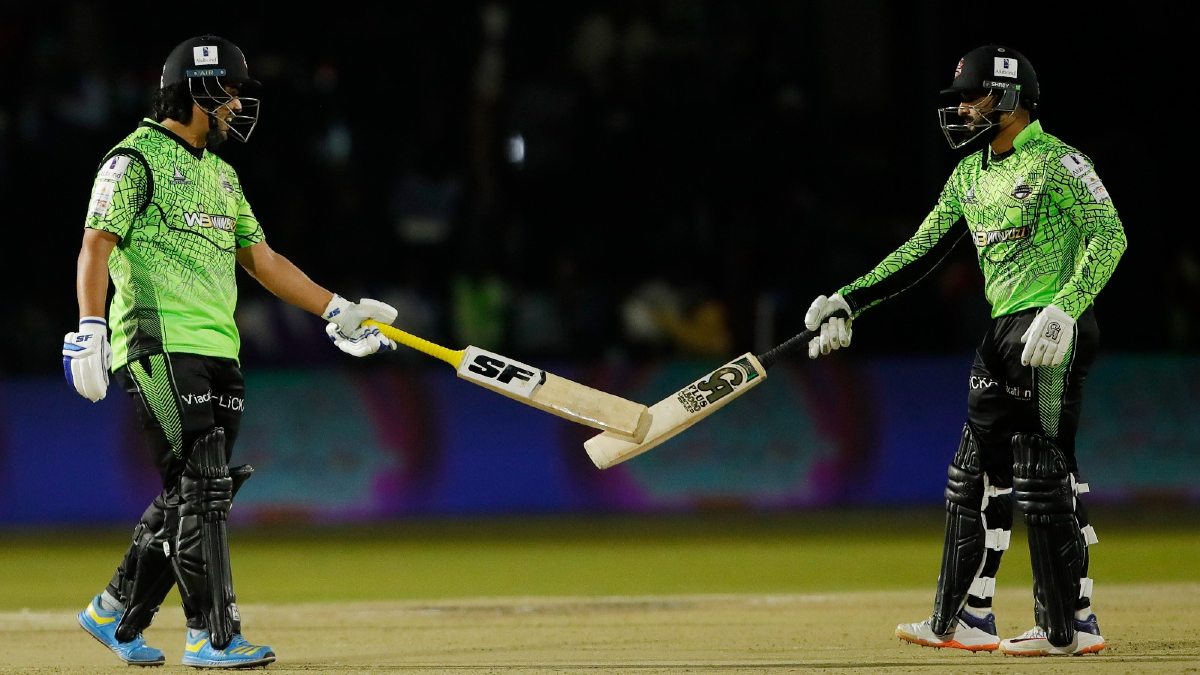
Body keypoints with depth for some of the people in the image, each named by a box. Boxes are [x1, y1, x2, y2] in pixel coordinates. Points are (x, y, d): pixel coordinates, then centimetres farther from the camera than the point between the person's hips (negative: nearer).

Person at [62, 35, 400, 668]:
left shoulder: (220, 172, 23)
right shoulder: (135, 159, -4)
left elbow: (261, 257, 26)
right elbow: (96, 245, -13)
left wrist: (336, 311, 22)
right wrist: (89, 330, -25)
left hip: (219, 353, 9)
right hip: (161, 348, -9)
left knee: (193, 494, 7)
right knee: (200, 486, -12)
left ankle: (117, 614, 20)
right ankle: (213, 636, -11)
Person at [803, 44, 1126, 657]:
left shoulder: (1057, 162, -10)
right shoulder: (970, 173, 16)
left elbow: (1109, 236, -18)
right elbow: (921, 250, 20)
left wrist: (1064, 310, -29)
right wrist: (849, 301, 13)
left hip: (1052, 334, -9)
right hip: (1003, 331, 9)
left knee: (1043, 473, -10)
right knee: (978, 469, 10)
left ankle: (1074, 625, -6)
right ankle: (966, 619, 16)